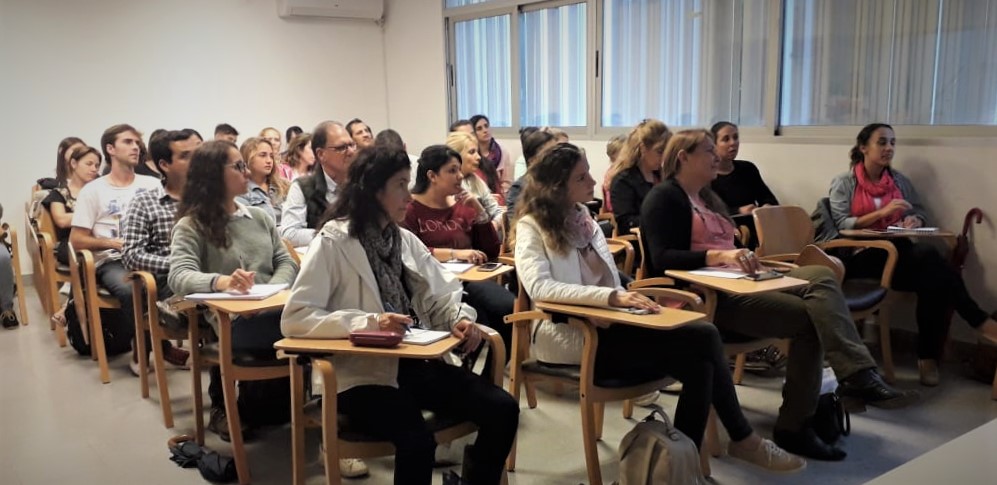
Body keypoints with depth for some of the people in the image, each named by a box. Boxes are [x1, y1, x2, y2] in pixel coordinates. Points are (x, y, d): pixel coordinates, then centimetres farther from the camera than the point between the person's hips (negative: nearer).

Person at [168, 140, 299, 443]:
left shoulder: (259, 217, 21)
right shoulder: (191, 225, 3)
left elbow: (287, 262, 15)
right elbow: (179, 277, -13)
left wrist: (272, 290, -8)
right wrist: (221, 281, -34)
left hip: (272, 311, 6)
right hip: (229, 320, -5)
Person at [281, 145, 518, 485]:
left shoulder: (406, 240, 12)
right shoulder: (334, 242, -8)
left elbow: (441, 295, 12)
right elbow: (294, 318, -16)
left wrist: (460, 318, -12)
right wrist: (369, 323, -27)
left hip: (414, 363, 6)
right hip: (361, 371, -6)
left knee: (502, 409, -9)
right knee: (416, 440, -31)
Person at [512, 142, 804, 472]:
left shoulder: (583, 218, 16)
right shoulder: (532, 227, -6)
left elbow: (609, 281, 15)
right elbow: (538, 286, -23)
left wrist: (628, 300, -8)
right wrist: (612, 297, -32)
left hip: (604, 327, 7)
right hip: (570, 336, -7)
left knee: (698, 361, -17)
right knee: (702, 341, -19)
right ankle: (742, 439, -2)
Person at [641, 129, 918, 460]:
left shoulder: (705, 197, 26)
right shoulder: (664, 197, -3)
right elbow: (662, 259, -18)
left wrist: (746, 258, -1)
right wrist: (719, 256, -29)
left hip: (734, 285, 9)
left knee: (820, 277, -14)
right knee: (809, 317, -19)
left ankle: (857, 377, -27)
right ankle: (794, 426, -16)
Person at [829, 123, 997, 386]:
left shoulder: (899, 180, 18)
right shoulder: (843, 183, 3)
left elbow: (921, 212, 19)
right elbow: (841, 225, -7)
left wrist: (914, 220, -6)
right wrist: (882, 212, -17)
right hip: (861, 258, -5)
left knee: (934, 277, -30)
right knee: (929, 257, -31)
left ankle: (928, 355, -23)